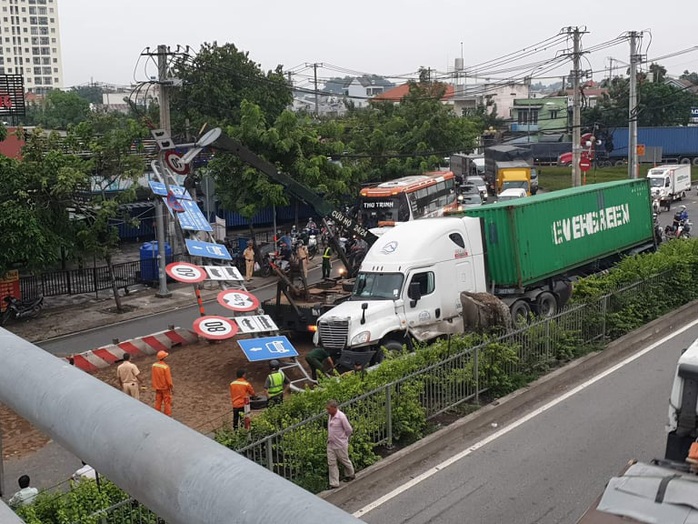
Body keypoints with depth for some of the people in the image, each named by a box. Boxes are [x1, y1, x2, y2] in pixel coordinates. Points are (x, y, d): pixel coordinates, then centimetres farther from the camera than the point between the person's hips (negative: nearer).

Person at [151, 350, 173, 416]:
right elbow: (168, 378, -20)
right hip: (165, 387, -5)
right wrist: (171, 387, -7)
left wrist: (155, 386, 16)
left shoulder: (154, 365, -7)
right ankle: (168, 416, 12)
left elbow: (153, 376, 3)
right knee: (167, 402, 7)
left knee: (158, 401, 16)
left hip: (158, 387, 5)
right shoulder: (165, 367, -24)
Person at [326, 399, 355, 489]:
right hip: (330, 444, 7)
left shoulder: (341, 417, -24)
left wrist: (343, 438, -1)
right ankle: (334, 483, 12)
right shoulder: (330, 416, 0)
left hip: (340, 444, -7)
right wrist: (329, 438, 14)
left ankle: (350, 475, 39)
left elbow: (349, 430, -15)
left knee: (344, 461, 14)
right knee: (331, 463, 5)